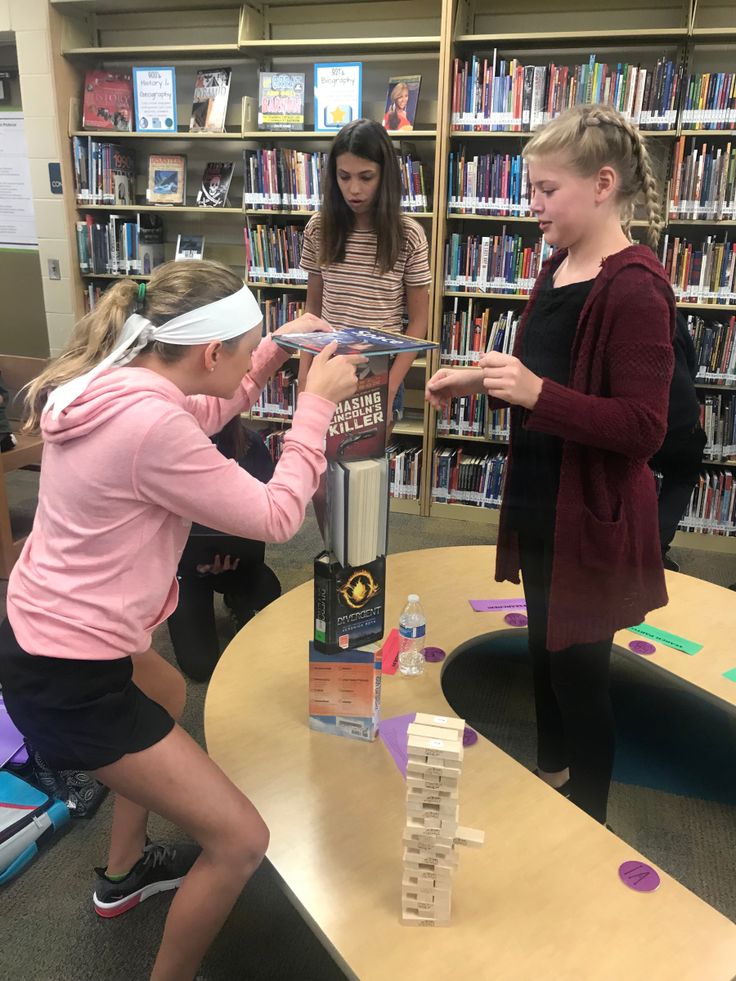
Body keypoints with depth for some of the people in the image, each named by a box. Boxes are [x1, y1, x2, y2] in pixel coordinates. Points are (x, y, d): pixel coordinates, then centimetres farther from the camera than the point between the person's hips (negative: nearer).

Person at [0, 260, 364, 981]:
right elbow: (274, 517, -19)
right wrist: (317, 402, -11)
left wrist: (277, 350, 13)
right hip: (68, 680, -10)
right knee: (241, 841, -6)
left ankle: (124, 874, 54)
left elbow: (203, 415, 19)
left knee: (167, 695, 38)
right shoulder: (149, 424, -28)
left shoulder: (113, 382, 0)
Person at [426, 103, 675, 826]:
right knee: (542, 647, 22)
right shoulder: (558, 266, 7)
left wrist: (537, 393, -34)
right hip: (539, 499, 9)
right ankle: (549, 772, 46)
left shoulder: (634, 288, -20)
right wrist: (480, 382, 4)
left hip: (591, 516, -8)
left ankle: (587, 824, 31)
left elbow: (644, 427, -24)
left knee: (577, 669, 7)